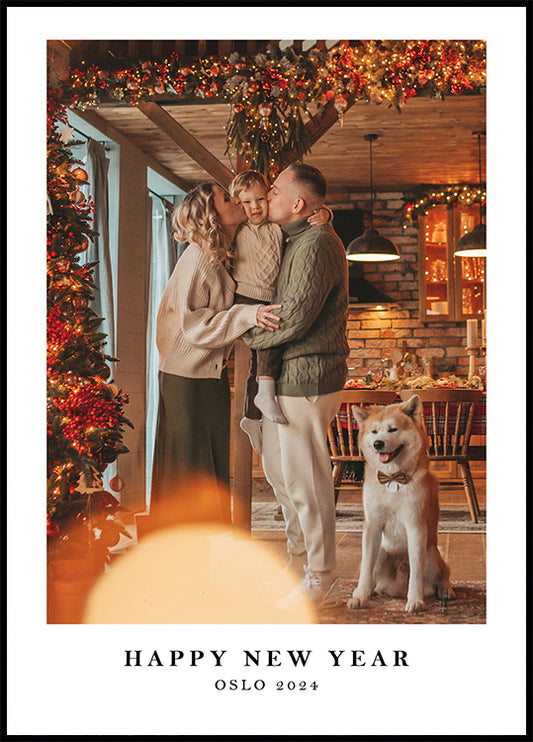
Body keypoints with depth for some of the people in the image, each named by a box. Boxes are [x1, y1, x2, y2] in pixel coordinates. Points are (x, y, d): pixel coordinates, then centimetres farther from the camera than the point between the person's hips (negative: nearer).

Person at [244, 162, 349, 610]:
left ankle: (322, 583, 8)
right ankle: (299, 562, 31)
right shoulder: (296, 242, 17)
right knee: (278, 469, 18)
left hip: (307, 377, -10)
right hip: (287, 375, 10)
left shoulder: (316, 245, -16)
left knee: (306, 479, -3)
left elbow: (294, 320, -21)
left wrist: (249, 336, -6)